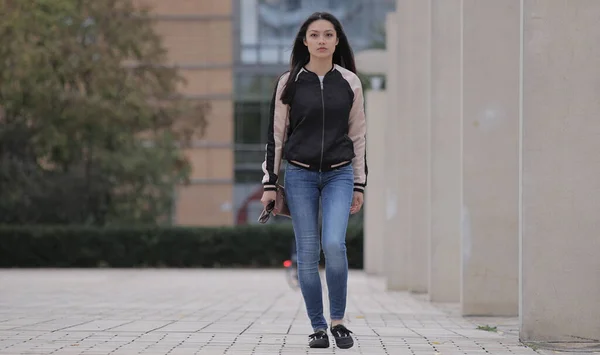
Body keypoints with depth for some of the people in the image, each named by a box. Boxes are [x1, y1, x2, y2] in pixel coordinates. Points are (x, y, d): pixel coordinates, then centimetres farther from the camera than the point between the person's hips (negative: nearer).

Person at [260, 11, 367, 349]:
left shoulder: (350, 82, 4)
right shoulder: (289, 82, 2)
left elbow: (358, 135, 9)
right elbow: (276, 134, 5)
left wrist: (360, 185, 7)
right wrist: (270, 183, 2)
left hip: (339, 175, 0)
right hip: (300, 174, 0)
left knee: (334, 245, -18)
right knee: (308, 253, -2)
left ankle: (338, 320, -3)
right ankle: (318, 328, 8)